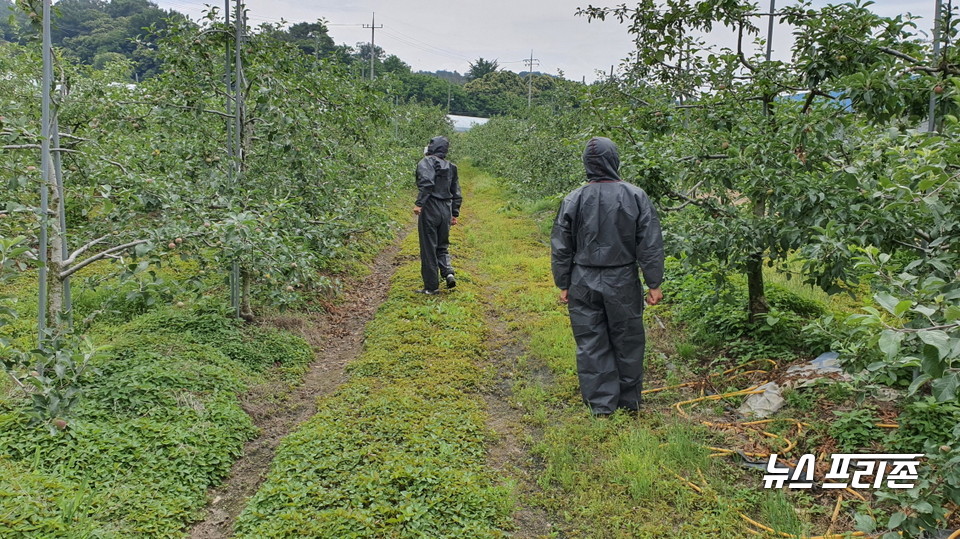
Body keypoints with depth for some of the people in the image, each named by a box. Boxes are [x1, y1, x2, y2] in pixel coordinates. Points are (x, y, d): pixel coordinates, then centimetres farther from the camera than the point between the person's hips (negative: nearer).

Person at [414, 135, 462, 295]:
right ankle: (448, 272, -4)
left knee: (428, 248, 1)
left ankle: (431, 286, 6)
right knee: (442, 246, 20)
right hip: (446, 211, 6)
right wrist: (455, 214, 22)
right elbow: (457, 194, 16)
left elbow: (427, 182, -24)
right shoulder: (450, 167, 14)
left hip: (430, 210, -6)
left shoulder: (426, 162, -5)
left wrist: (419, 203, -24)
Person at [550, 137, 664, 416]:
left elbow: (561, 248, 1)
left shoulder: (574, 200, -4)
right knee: (627, 343, 14)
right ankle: (629, 402, 27)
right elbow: (651, 245, -4)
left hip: (584, 284, 0)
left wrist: (563, 285, 11)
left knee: (591, 345, 9)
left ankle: (601, 404, 16)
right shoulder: (636, 197, -6)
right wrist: (654, 283, 4)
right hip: (623, 283, 0)